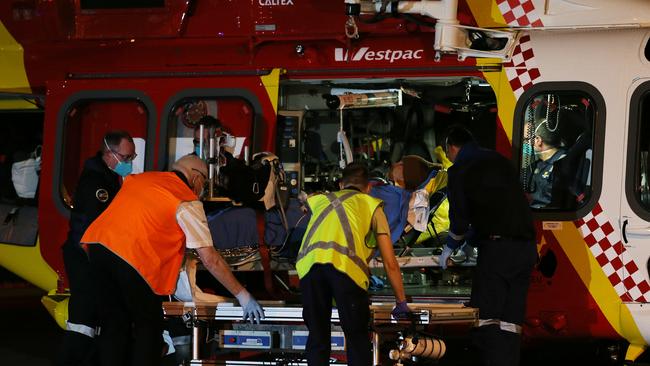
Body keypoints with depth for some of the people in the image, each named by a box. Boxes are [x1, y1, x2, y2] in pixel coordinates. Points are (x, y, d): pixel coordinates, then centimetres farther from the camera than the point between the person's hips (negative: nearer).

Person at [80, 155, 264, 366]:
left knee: (114, 324, 16)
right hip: (132, 255, -6)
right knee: (148, 327, 8)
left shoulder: (138, 178, 23)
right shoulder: (188, 201, 4)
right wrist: (242, 296, 6)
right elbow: (210, 260, 0)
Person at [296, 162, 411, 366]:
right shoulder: (372, 205, 26)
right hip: (346, 265, -2)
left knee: (317, 337, 14)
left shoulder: (320, 201, 34)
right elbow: (390, 263, 23)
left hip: (309, 263, 2)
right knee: (357, 340, 8)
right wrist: (402, 304, 31)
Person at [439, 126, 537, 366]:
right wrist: (471, 237, 38)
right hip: (526, 247, 7)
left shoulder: (460, 170, 1)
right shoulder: (499, 160, 23)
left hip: (498, 247, -7)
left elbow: (459, 217, -1)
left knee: (486, 319, -9)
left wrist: (450, 248, 17)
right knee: (511, 321, 5)